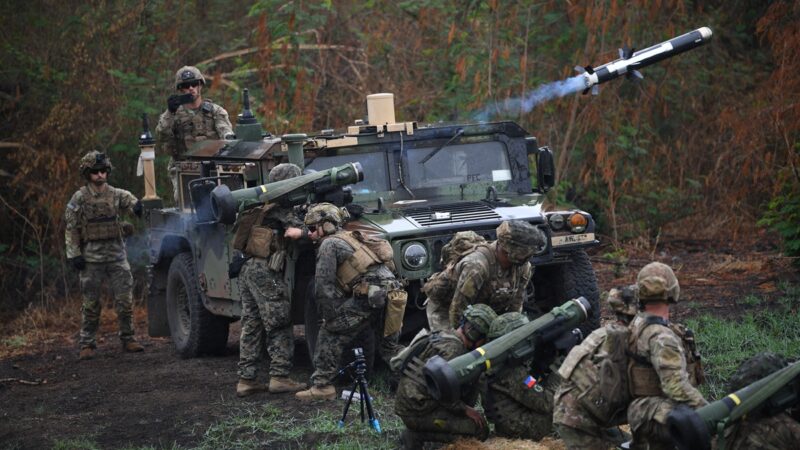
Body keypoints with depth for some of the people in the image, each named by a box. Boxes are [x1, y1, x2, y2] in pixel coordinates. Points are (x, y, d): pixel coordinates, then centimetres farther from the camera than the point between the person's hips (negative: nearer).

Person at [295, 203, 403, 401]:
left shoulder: (329, 244, 1)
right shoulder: (350, 238, 29)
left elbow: (324, 285, -5)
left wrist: (330, 317, 1)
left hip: (370, 297, -8)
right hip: (392, 292, 8)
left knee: (329, 336, 1)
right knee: (389, 343, 26)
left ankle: (322, 385, -1)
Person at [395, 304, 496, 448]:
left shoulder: (448, 335, 10)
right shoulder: (452, 348, -20)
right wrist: (465, 409, -11)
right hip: (416, 412, -9)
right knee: (479, 430, -10)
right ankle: (417, 435, -7)